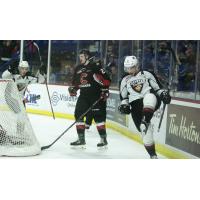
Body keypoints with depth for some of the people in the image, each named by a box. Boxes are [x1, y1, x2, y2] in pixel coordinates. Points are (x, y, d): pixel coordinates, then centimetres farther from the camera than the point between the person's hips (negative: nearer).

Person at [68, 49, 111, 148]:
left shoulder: (95, 65, -10)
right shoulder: (78, 68, 13)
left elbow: (106, 78, -12)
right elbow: (75, 81, 21)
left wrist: (105, 90, -14)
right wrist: (72, 88, 2)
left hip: (96, 95, -7)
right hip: (84, 95, 7)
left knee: (98, 116, -7)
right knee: (78, 115, 0)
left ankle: (103, 139, 2)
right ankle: (81, 140, 6)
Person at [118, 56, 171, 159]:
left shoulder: (146, 74, 13)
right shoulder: (125, 80, 19)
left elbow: (157, 86, 13)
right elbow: (124, 96, 23)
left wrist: (163, 93, -4)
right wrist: (124, 104, 6)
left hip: (150, 102, -1)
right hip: (135, 104, 2)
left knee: (149, 97, -41)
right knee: (144, 129, -10)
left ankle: (146, 119, -49)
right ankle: (153, 154, -1)